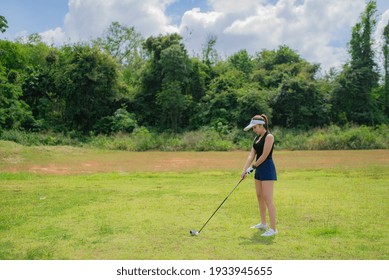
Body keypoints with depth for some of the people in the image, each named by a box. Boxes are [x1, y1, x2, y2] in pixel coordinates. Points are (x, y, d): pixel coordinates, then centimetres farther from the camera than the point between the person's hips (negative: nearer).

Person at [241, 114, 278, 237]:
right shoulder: (257, 138, 13)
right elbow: (251, 155, 8)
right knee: (259, 197, 15)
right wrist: (245, 170, -2)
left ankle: (273, 229, -6)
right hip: (259, 170, 9)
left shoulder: (269, 136, -13)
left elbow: (264, 155, -17)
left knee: (268, 199, -10)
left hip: (267, 169, -9)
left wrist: (252, 167, -7)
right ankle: (263, 224, 28)